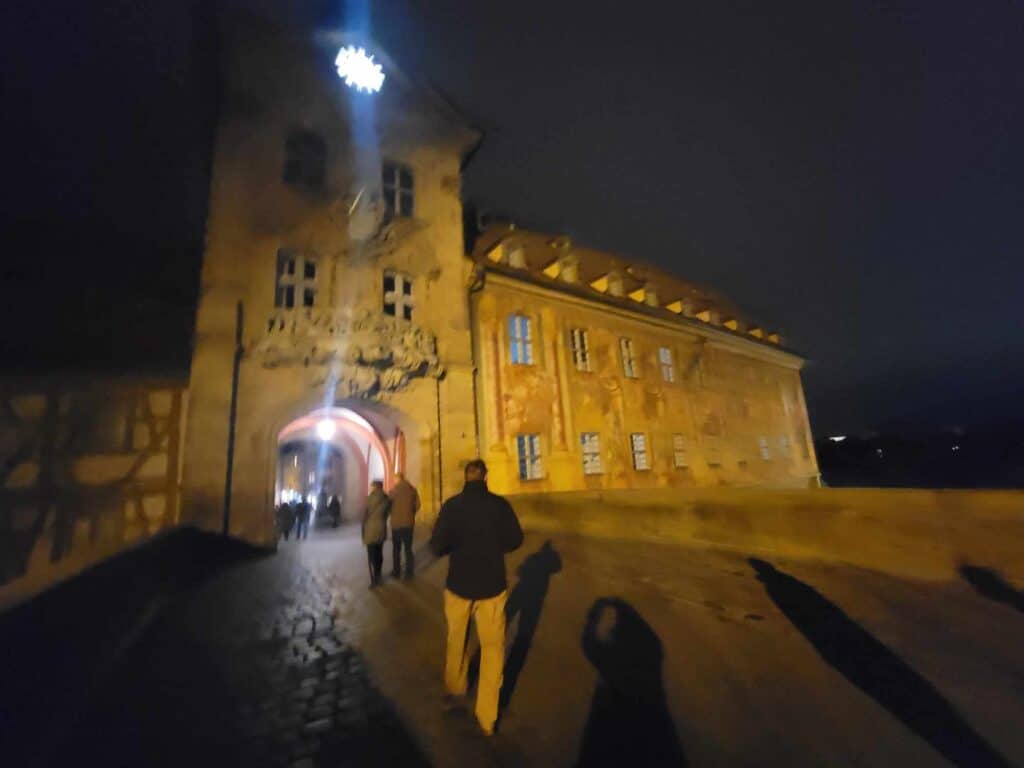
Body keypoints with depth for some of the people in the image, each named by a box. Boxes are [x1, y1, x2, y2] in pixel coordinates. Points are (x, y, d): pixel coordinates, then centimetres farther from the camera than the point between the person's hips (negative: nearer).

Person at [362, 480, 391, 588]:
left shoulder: (369, 499, -10)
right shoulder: (387, 499, 1)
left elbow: (364, 517, -7)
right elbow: (386, 515, 1)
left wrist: (363, 534, 0)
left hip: (371, 530, -4)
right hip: (382, 529, 5)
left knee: (372, 557, 3)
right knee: (379, 554, 17)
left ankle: (374, 581, 5)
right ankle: (378, 577, 28)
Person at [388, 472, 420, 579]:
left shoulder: (393, 490, -12)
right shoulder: (412, 489, -4)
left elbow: (388, 506, -6)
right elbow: (417, 505, -1)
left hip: (396, 523, -2)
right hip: (408, 523, 2)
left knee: (396, 549, 13)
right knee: (408, 548, 11)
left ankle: (396, 571, 18)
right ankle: (409, 572, 13)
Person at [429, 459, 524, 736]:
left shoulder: (452, 505, -14)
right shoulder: (500, 504, -14)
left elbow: (438, 547, -15)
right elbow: (515, 541, -5)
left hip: (458, 584, 1)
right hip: (492, 585, -1)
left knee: (456, 640, 25)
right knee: (492, 647, 14)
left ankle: (454, 690, 46)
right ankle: (486, 716, 20)